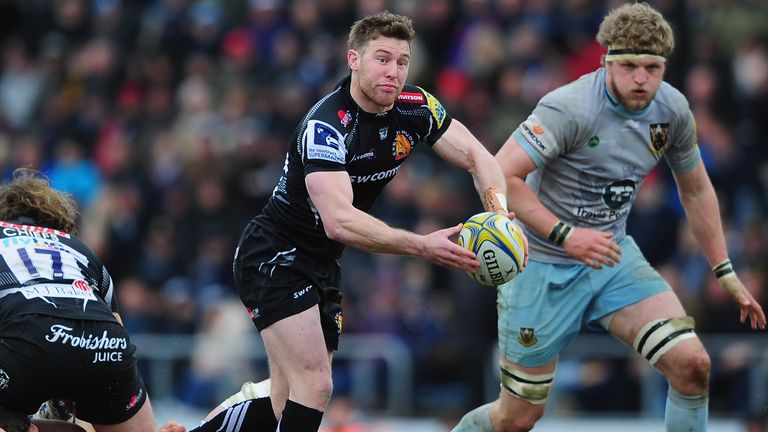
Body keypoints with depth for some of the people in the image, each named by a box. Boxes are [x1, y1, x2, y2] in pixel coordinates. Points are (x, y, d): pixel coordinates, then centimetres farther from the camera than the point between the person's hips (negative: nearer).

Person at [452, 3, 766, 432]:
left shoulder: (673, 110, -5)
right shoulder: (571, 108, -25)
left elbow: (696, 190, 12)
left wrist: (725, 273, 12)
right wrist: (565, 234, -33)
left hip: (613, 256, 5)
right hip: (543, 265, -5)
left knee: (692, 364, -15)